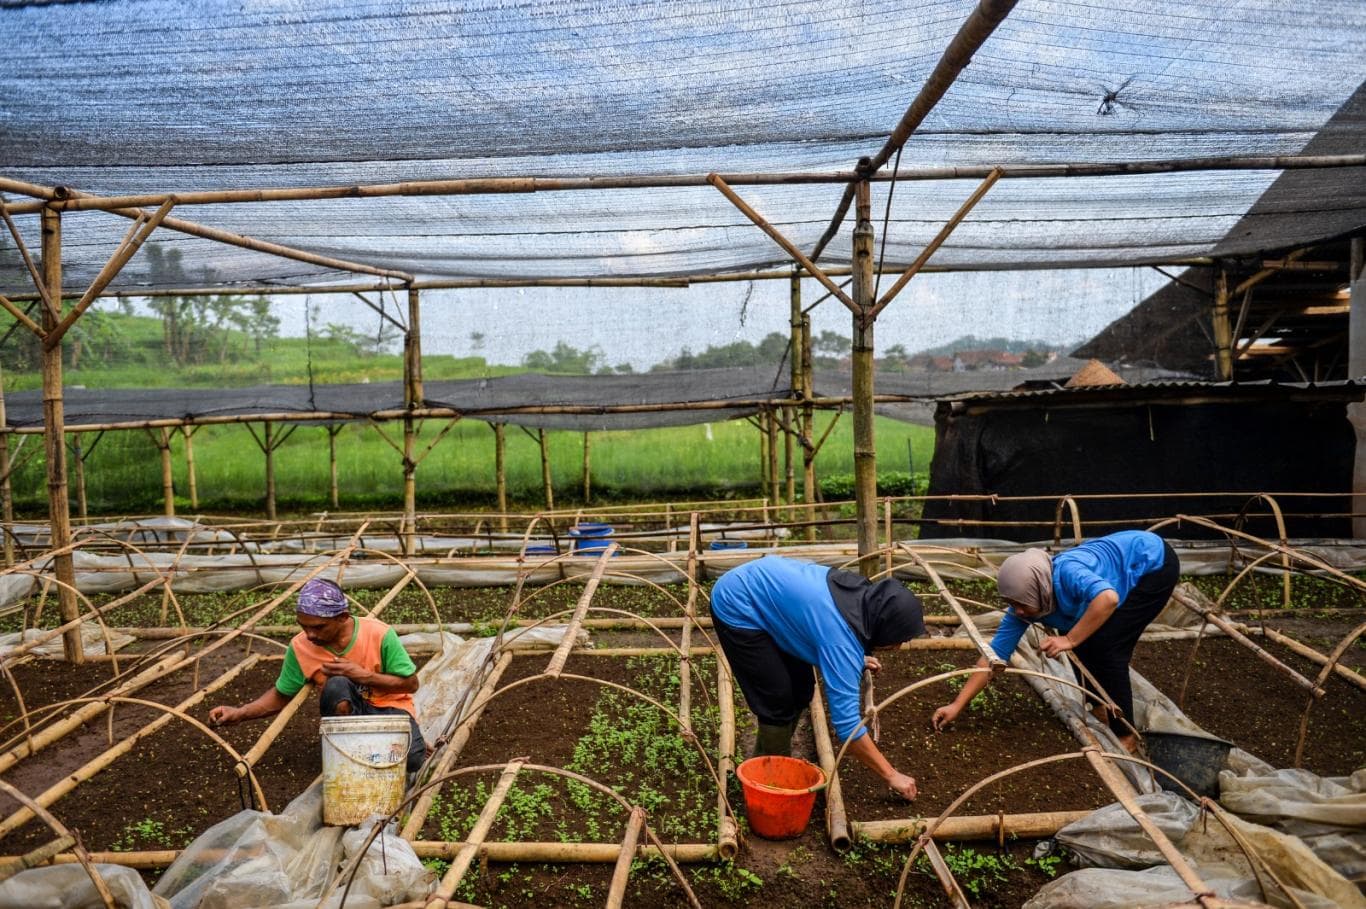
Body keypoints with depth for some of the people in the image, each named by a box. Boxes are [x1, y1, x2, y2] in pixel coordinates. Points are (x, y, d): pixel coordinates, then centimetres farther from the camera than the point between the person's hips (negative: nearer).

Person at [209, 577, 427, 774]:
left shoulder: (379, 634, -21)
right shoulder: (301, 647, -12)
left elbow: (410, 683, -11)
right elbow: (281, 695, 4)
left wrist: (363, 675, -22)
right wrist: (239, 713, -11)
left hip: (389, 708, -1)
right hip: (350, 713, 2)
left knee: (410, 759, -32)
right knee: (336, 686, -35)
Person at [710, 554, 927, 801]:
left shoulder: (862, 595, -6)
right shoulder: (842, 637, -30)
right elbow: (846, 720, -28)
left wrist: (856, 658, 7)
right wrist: (892, 775, -20)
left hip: (764, 591, 9)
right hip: (736, 609, -9)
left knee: (801, 688, 10)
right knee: (778, 700, -9)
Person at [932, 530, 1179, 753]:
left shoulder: (1067, 573, -37)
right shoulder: (1023, 605, -14)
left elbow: (1108, 598, -55)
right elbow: (994, 654, -12)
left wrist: (1069, 639, -46)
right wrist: (957, 705, -15)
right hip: (1125, 563, 7)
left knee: (1105, 645, -15)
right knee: (1085, 637, 1)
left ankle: (1125, 735, -1)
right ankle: (1102, 705, 24)